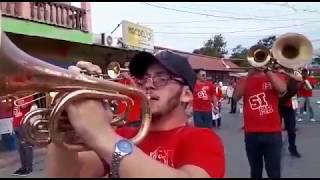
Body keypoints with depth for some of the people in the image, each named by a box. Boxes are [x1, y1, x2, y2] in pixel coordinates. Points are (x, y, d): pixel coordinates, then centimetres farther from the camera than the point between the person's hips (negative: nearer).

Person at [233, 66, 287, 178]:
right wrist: (249, 75, -10)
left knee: (274, 172, 0)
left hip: (272, 133, -2)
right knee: (255, 171, 15)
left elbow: (282, 89, -16)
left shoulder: (275, 77, 6)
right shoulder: (245, 80, 9)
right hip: (251, 133, 2)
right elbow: (236, 97, -8)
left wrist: (267, 70, -13)